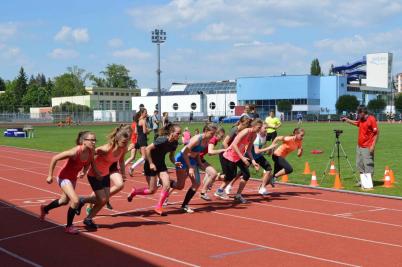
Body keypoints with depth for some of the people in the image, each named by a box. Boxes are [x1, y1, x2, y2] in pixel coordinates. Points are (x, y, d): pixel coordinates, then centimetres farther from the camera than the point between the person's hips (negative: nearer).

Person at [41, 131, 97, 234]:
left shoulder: (91, 152, -16)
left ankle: (45, 208, 56)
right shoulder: (75, 152, -35)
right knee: (75, 201, -21)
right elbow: (55, 158, -28)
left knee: (64, 200, 27)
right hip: (64, 178, -8)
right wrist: (50, 175, -21)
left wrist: (84, 172, -15)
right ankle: (69, 226, 1)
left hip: (73, 178, 8)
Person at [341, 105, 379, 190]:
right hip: (359, 146, 9)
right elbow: (355, 123, 34)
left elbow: (376, 133, -15)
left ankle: (369, 185, -6)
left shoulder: (371, 119, -13)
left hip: (367, 148, -9)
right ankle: (363, 183, 21)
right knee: (360, 165, 13)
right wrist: (346, 119, 23)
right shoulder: (361, 120, 11)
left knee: (368, 166, -8)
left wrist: (373, 145, -19)